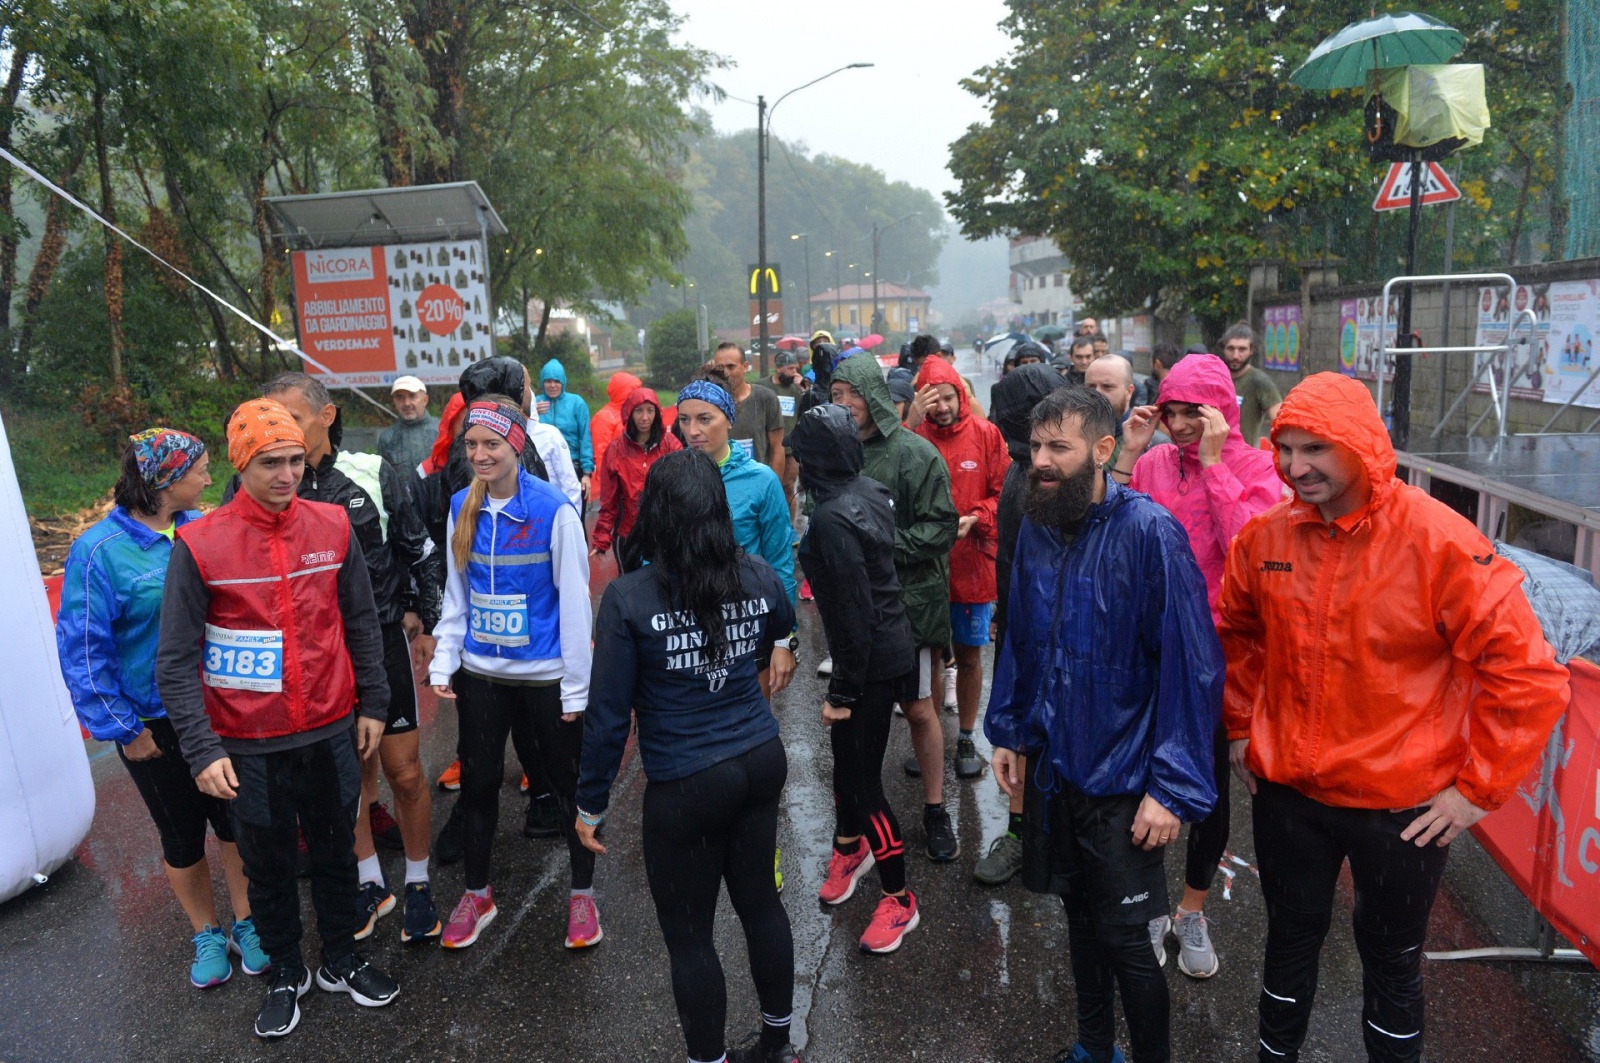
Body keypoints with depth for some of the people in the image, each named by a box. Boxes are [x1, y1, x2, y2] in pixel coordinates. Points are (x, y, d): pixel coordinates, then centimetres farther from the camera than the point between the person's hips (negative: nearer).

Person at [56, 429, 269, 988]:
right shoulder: (100, 550, -16)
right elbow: (83, 650, -11)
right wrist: (124, 729, -9)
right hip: (155, 724, -3)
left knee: (237, 821, 13)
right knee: (182, 837, 15)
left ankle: (246, 925, 33)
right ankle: (207, 934, 36)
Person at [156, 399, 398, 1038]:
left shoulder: (332, 527, -4)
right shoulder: (199, 545, -11)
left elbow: (360, 623, 6)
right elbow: (176, 661, -8)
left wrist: (372, 704, 6)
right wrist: (202, 750, -12)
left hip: (331, 733, 2)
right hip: (250, 747, -2)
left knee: (335, 852, 17)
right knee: (267, 865, 16)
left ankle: (341, 961, 39)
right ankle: (286, 974, 39)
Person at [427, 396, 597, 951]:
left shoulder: (555, 510, -14)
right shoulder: (462, 507, 1)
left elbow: (574, 600, -11)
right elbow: (456, 594, 9)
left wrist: (576, 685, -10)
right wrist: (443, 663, 1)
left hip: (546, 675, -4)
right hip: (480, 674, 4)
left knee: (566, 781, 10)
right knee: (477, 782, 15)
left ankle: (582, 893, 29)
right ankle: (476, 893, 35)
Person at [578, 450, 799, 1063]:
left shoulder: (628, 598, -18)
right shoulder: (758, 577, -5)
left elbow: (609, 713, -13)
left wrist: (591, 805, -1)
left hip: (686, 787, -5)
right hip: (761, 761, 5)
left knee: (688, 933, 13)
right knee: (760, 901, 21)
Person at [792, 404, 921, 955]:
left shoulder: (832, 518, -25)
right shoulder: (870, 491, 1)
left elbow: (853, 611, -24)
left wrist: (843, 690, -16)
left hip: (871, 661, -9)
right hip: (891, 646, 9)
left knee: (863, 775, 2)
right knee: (845, 751, 23)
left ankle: (899, 898, 18)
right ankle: (851, 846, 47)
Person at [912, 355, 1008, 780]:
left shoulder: (986, 434, -2)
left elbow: (1003, 493, 0)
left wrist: (975, 519, -14)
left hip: (972, 563, 0)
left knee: (968, 654, 11)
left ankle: (966, 739, 27)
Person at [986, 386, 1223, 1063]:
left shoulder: (1148, 532, -19)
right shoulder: (1036, 530, 0)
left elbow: (1192, 666, -19)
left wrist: (1172, 786, -19)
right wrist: (1007, 730, 10)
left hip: (1121, 778, -6)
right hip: (1052, 763, 6)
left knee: (1123, 938, 6)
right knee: (1079, 914, 22)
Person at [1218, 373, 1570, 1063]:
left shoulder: (1438, 541, -18)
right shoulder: (1264, 537, -6)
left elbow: (1527, 673, -14)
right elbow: (1236, 635, 12)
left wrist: (1479, 787, -11)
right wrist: (1242, 728, 10)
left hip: (1403, 805, -3)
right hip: (1287, 791, 4)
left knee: (1391, 959, 16)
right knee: (1290, 940, 21)